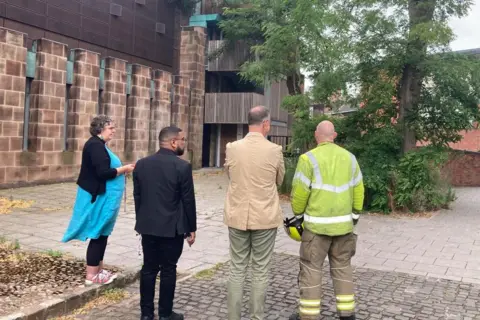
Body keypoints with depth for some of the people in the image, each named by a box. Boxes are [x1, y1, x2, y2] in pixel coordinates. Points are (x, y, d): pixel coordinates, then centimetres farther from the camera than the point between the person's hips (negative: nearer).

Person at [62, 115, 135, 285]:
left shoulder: (99, 145, 15)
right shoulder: (95, 145, -18)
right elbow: (103, 172, -25)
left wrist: (122, 168, 5)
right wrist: (123, 169, -15)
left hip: (102, 196, 10)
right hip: (98, 197, -10)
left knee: (101, 234, 16)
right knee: (98, 235, -3)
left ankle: (98, 269, 26)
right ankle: (91, 275, 6)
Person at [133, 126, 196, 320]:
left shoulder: (141, 164, 2)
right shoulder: (182, 166, -14)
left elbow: (137, 197, 8)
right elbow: (188, 200, -11)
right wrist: (191, 229, -1)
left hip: (148, 226, 5)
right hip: (172, 228, -5)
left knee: (148, 269, 11)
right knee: (168, 270, 5)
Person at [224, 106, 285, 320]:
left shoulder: (232, 148, -5)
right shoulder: (274, 150, -10)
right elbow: (279, 181, 6)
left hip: (237, 217, 2)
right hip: (265, 218, -2)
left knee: (237, 270, 11)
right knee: (260, 272, 8)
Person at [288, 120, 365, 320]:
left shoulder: (309, 158, -11)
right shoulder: (349, 158, 5)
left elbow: (299, 192, -11)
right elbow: (358, 190, 8)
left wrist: (297, 213, 5)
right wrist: (355, 216, 18)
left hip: (317, 224, -5)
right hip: (343, 223, 5)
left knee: (311, 268, 4)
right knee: (342, 268, 15)